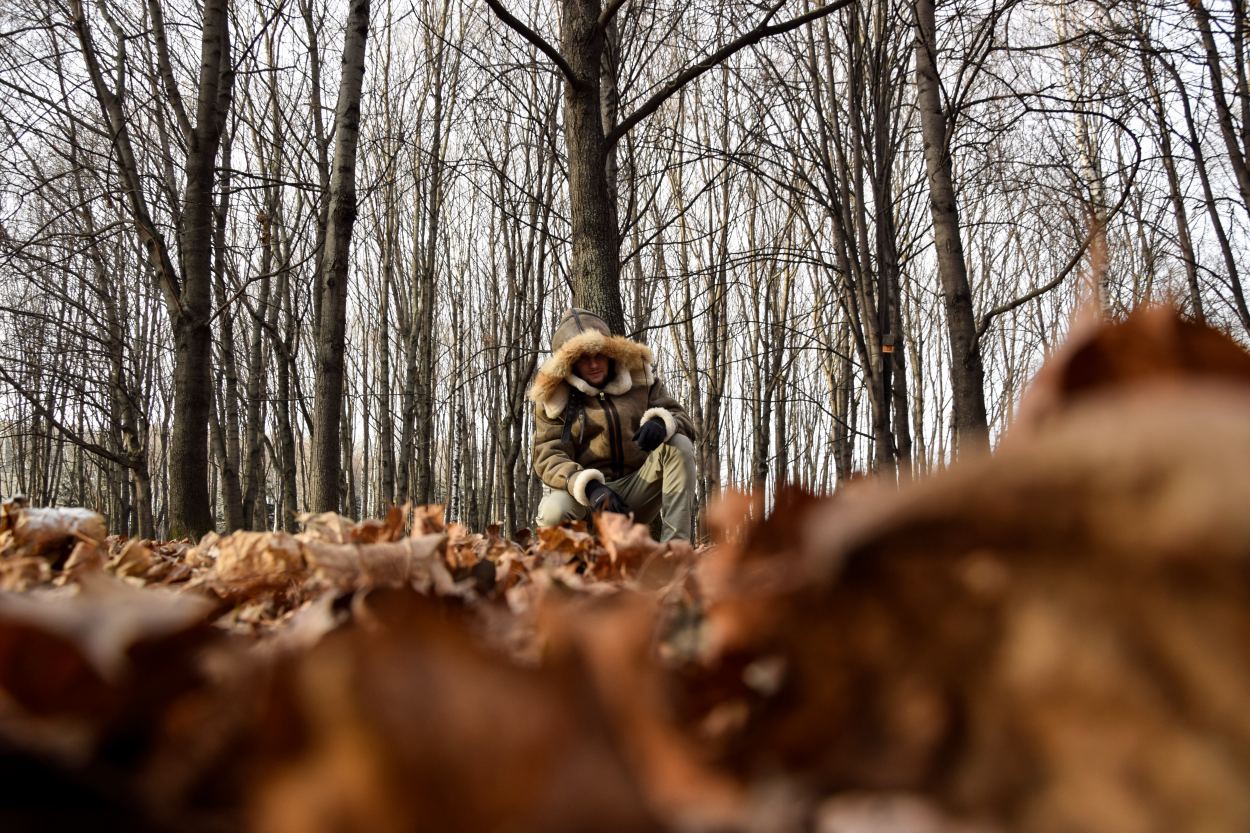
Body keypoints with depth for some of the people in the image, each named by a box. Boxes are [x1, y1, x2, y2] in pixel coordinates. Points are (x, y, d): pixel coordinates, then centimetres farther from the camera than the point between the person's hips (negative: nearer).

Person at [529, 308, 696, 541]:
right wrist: (589, 486, -29)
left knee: (679, 445, -22)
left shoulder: (640, 376, 6)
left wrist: (661, 422, -25)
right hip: (586, 496, -2)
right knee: (553, 512, -36)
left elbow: (683, 419, 3)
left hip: (638, 487, 3)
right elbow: (548, 457, -9)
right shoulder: (553, 397, 0)